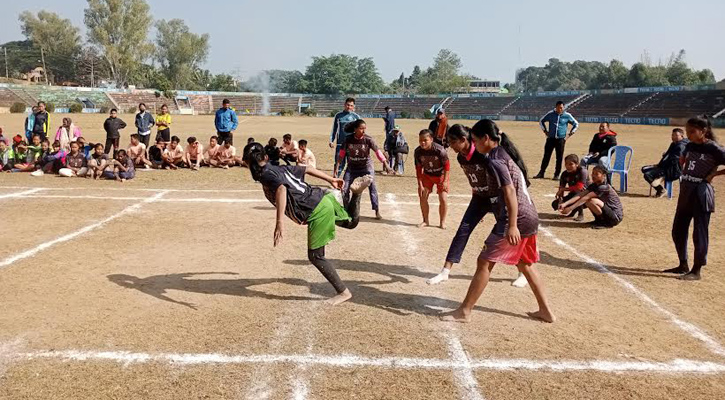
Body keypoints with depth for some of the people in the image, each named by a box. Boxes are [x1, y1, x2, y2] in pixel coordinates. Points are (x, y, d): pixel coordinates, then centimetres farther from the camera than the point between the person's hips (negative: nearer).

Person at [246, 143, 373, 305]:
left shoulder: (266, 175, -7)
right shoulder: (280, 168, 17)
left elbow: (281, 189, -27)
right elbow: (307, 169, 24)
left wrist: (280, 223, -35)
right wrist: (331, 180, 34)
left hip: (317, 212, -8)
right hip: (324, 198, 8)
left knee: (315, 256, 2)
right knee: (351, 221, 32)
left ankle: (343, 292, 6)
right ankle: (356, 191, 10)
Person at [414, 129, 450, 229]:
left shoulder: (439, 150, -31)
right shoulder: (418, 152, -20)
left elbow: (447, 165, -18)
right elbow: (418, 168, -9)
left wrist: (445, 181, -19)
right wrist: (420, 184, -11)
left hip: (441, 175, -3)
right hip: (427, 175, 3)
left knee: (443, 199, -9)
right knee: (422, 197, -1)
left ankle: (442, 222, 10)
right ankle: (426, 221, 17)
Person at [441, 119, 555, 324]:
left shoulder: (495, 160, -14)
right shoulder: (506, 153, 15)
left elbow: (510, 191, -23)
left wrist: (512, 225, -27)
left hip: (516, 220, -10)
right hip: (530, 217, 10)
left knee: (484, 262, -2)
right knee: (525, 264, 21)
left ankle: (464, 311, 4)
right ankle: (546, 311, 27)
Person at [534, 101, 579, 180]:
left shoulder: (567, 116, 0)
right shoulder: (550, 114, 2)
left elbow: (576, 124, 11)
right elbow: (541, 121, 15)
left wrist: (570, 134, 4)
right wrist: (545, 131, 8)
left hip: (561, 139, -1)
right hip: (550, 138, 1)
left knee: (559, 158, 0)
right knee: (546, 156, 1)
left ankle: (557, 175, 7)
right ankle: (541, 173, 7)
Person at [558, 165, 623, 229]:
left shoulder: (604, 187, -22)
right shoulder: (594, 186, 3)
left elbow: (586, 197, -29)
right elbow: (580, 195, -11)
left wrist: (570, 208, -34)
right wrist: (565, 204, -25)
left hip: (616, 216, -8)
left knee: (592, 201, -27)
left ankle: (605, 223, -10)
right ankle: (599, 220, 9)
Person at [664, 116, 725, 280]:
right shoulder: (690, 146, 9)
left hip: (701, 194, -8)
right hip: (685, 192, 8)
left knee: (700, 233, 0)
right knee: (678, 231, 13)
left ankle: (696, 270, 10)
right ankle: (683, 265, 28)